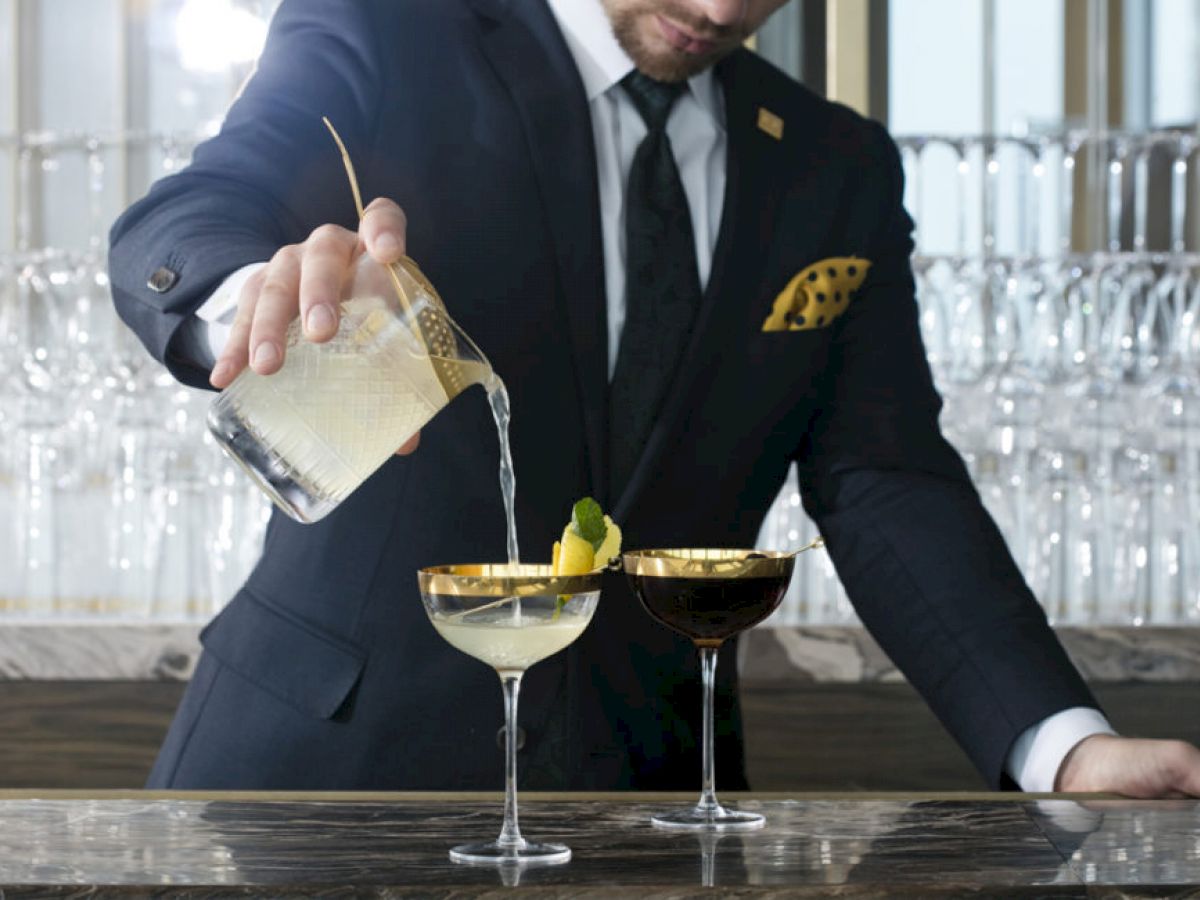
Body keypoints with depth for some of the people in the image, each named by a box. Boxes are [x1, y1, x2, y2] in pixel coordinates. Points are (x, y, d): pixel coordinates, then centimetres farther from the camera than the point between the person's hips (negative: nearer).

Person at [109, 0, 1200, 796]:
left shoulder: (841, 171, 9)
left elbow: (885, 486, 2)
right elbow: (168, 235, -18)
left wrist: (1066, 746, -14)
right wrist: (266, 293, -43)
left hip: (645, 777, 3)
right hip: (336, 745, -3)